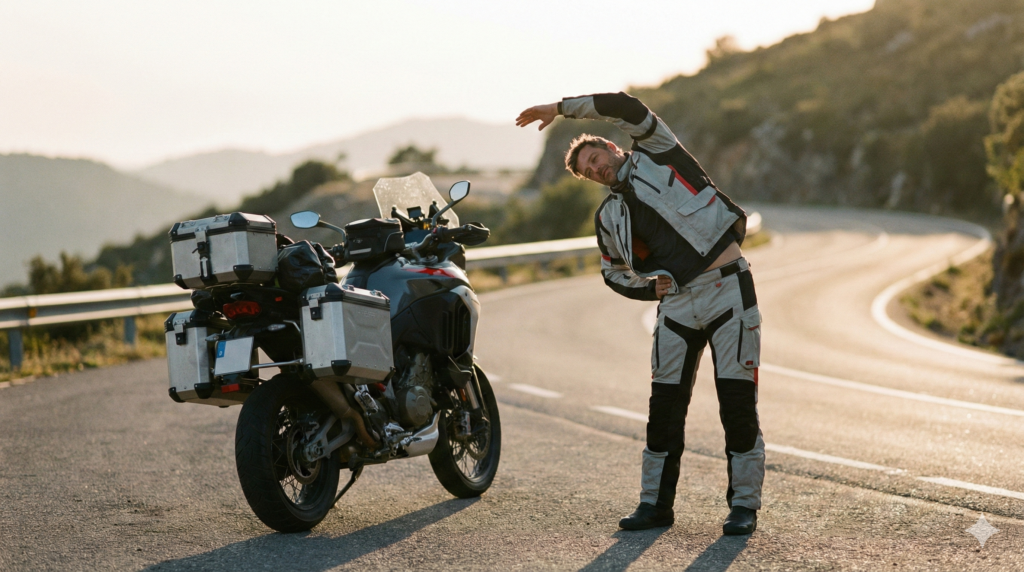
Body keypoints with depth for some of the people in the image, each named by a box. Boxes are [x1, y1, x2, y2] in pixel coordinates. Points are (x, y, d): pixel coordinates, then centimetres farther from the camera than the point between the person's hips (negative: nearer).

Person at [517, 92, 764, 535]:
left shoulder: (655, 154, 5)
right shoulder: (610, 217, 17)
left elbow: (627, 107, -10)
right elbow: (615, 273, 25)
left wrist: (561, 108, -6)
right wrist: (651, 287, 5)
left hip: (728, 290, -5)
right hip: (678, 304, 5)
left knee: (738, 404, -4)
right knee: (666, 406, 4)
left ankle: (744, 505, 4)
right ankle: (656, 502, 14)